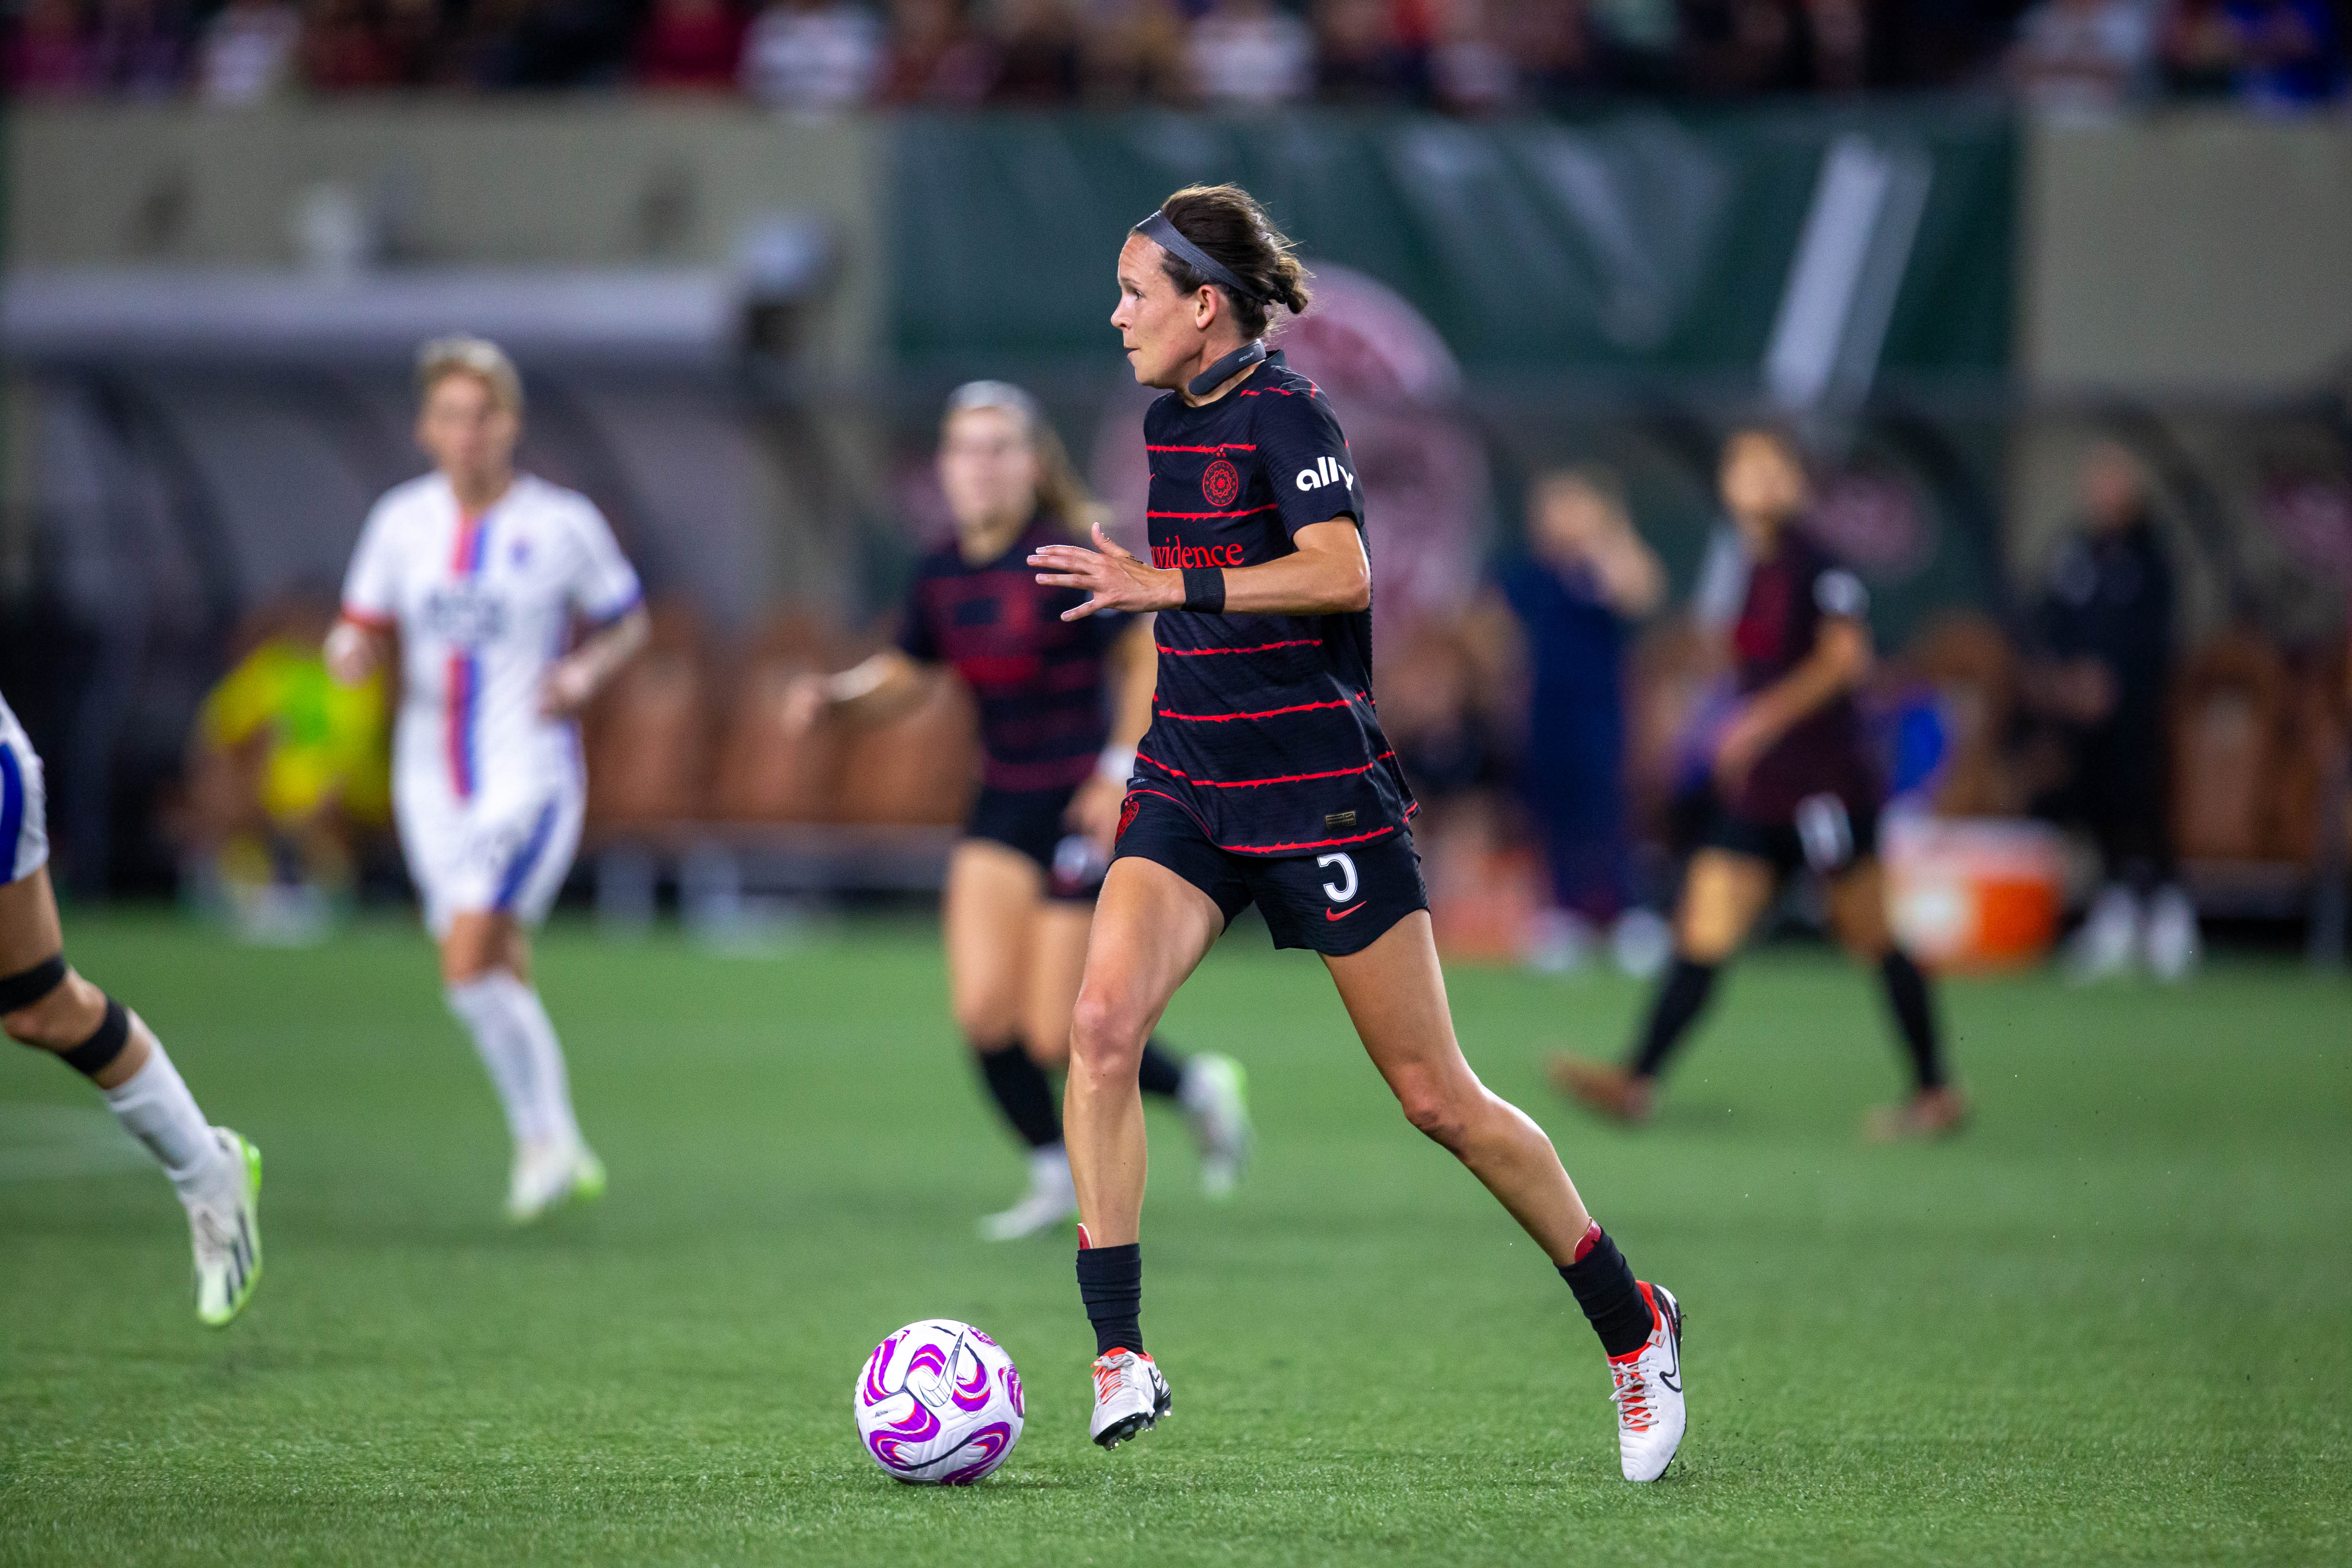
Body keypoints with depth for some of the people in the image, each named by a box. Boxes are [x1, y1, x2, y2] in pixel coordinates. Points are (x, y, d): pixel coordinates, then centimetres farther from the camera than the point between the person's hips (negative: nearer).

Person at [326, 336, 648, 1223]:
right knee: (505, 980, 10)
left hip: (530, 775, -5)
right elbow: (363, 634, 11)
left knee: (471, 961, -20)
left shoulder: (562, 524, -5)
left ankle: (546, 1138, -5)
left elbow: (626, 622, 8)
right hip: (432, 780, 5)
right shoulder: (402, 520, 4)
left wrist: (587, 671, -12)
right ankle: (559, 1154, 24)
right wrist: (349, 654, -12)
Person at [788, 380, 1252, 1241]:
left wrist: (1120, 771, -16)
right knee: (983, 1010, -7)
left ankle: (1199, 1088, 22)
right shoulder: (942, 575, 2)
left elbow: (1147, 659, -11)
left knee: (1056, 1040, -7)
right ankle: (1056, 1178, 14)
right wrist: (836, 692, -5)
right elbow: (903, 678, 15)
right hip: (1005, 806, 6)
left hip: (1086, 806, -6)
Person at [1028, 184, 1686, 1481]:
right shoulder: (1169, 423, 11)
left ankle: (1631, 1323, 18)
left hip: (1317, 787, -7)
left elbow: (1339, 573, -27)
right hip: (1189, 783, 7)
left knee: (1435, 1097, 0)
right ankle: (1119, 1354, -14)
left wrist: (1165, 587, -26)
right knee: (1101, 1020, -17)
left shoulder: (1285, 414, -13)